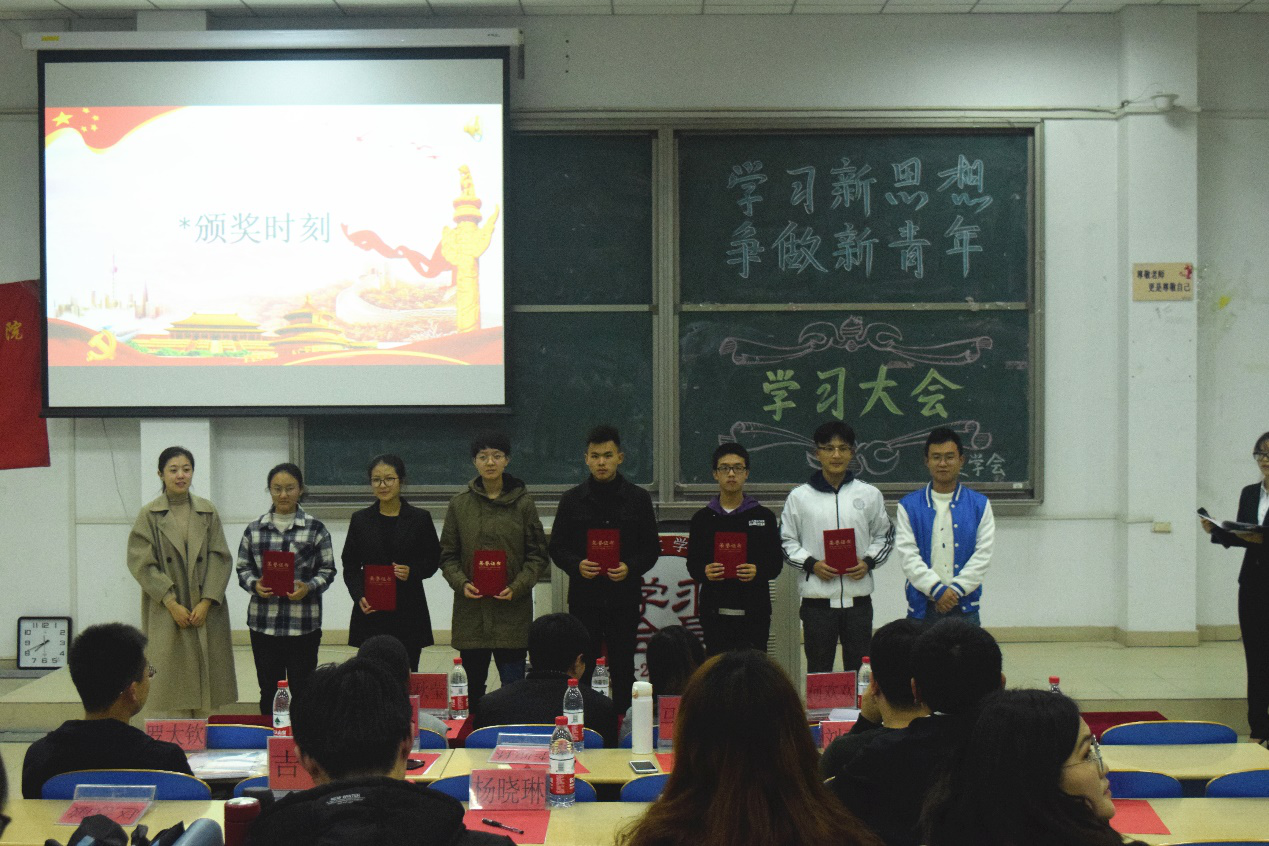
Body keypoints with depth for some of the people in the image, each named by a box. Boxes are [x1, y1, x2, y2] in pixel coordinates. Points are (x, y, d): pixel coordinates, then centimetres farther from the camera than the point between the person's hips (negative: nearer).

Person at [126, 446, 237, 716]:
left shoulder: (208, 512, 7)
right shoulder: (149, 516, 0)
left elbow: (220, 558, 3)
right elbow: (141, 562, -5)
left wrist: (206, 602, -8)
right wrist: (172, 603, -12)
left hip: (205, 612, 2)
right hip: (166, 613, -2)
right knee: (173, 681, -3)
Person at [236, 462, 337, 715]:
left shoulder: (315, 529, 3)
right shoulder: (254, 529, 8)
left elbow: (327, 570, 4)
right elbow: (243, 568, 12)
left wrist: (309, 587, -14)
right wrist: (255, 585, -9)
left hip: (303, 623, -2)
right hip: (263, 622, 2)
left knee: (303, 689, 1)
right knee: (269, 689, 8)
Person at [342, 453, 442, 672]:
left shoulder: (420, 519, 3)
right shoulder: (360, 520, 7)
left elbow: (434, 559, 7)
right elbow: (350, 566, 9)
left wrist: (412, 571, -13)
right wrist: (359, 596, -8)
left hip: (408, 613, -1)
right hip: (370, 612, 1)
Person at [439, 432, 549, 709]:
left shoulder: (523, 504, 3)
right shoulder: (459, 504, 7)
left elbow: (538, 555, 4)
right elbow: (447, 555, 10)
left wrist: (517, 587, -11)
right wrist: (461, 583, -9)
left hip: (513, 612, -2)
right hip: (470, 610, 2)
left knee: (514, 685, -5)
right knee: (474, 685, 8)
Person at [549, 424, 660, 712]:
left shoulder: (638, 498, 5)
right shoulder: (572, 500, 6)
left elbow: (651, 548, 7)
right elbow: (557, 547, 8)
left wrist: (630, 568, -12)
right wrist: (576, 565, -12)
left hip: (625, 598, 0)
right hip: (584, 598, 0)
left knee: (622, 668, 5)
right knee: (583, 669, 2)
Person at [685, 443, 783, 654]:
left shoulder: (764, 516, 8)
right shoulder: (703, 518, 10)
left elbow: (776, 562, 5)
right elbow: (692, 564, 8)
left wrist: (758, 571, -16)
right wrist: (704, 572, -14)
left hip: (754, 613, -1)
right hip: (715, 611, 1)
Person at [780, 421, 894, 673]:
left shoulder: (869, 494, 8)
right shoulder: (799, 496, 4)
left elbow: (885, 536, 14)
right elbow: (786, 541, 7)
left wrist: (868, 562, -4)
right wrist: (811, 564, -10)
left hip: (858, 599, 1)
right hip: (817, 600, -1)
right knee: (818, 671, 3)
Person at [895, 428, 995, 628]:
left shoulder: (980, 505, 6)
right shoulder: (908, 506, 4)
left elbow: (983, 554, 0)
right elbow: (907, 553, -4)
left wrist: (956, 589, -10)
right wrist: (937, 589, -14)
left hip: (964, 607, 0)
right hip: (922, 608, 0)